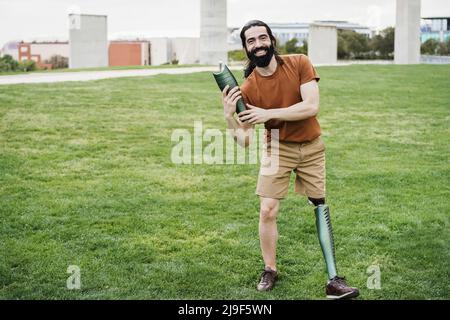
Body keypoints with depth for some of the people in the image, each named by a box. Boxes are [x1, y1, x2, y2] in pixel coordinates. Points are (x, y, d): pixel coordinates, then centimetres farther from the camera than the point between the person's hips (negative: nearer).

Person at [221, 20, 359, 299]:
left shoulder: (300, 64, -14)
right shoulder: (247, 88, -13)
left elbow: (312, 107, -25)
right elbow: (245, 141, -13)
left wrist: (268, 113, -30)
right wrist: (228, 116, -31)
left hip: (312, 148, 0)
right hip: (278, 150, 0)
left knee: (321, 208, 4)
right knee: (267, 211, -6)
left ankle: (334, 280, 8)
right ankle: (270, 271, 16)